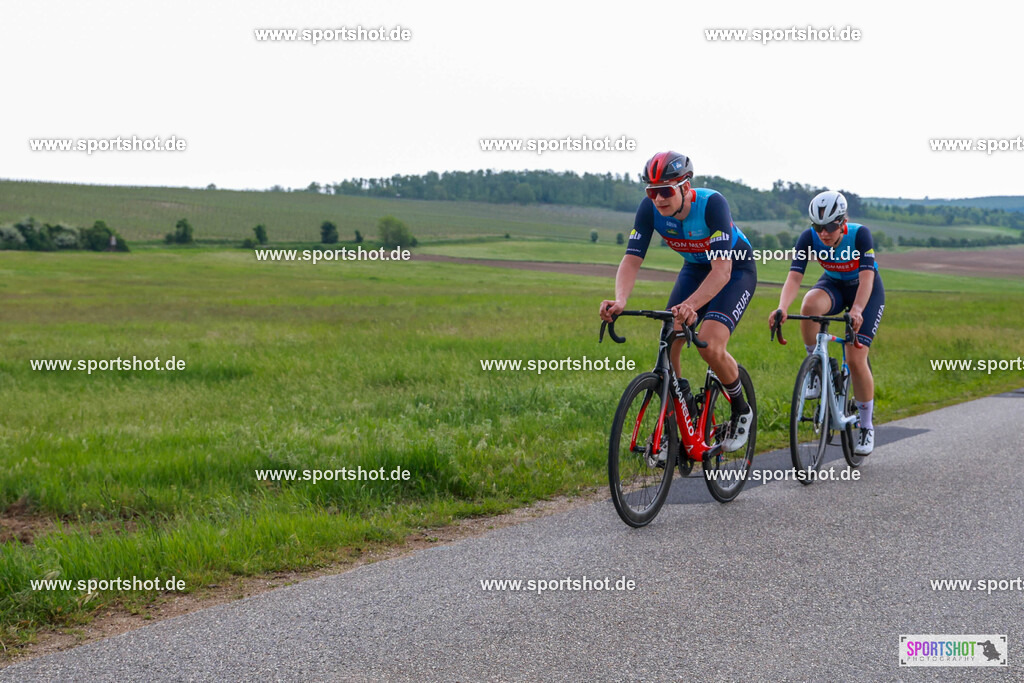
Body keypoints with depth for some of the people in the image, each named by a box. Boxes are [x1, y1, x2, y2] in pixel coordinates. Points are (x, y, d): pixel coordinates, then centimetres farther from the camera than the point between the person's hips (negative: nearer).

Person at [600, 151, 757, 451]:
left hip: (736, 270, -5)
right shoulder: (649, 209, -21)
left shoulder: (712, 203, -34)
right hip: (695, 268, 5)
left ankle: (741, 410, 2)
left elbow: (722, 270, -40)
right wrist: (620, 300, -44)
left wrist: (691, 305, -56)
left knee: (710, 346, -25)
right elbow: (631, 259, -24)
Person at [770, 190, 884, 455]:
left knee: (855, 359, -14)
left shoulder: (860, 235, -29)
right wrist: (782, 308, -49)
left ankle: (867, 428, 3)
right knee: (809, 305, -35)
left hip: (866, 292, -2)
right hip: (833, 285, 3)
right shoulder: (809, 238, -22)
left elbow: (866, 278, -36)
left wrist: (857, 310, -53)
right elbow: (794, 276, -30)